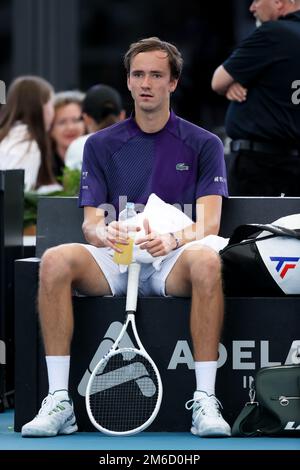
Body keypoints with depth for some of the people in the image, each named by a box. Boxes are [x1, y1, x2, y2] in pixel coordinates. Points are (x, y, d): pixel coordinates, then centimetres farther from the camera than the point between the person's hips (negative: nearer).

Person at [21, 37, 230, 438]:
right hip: (115, 259, 2)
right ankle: (59, 400, -30)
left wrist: (172, 239, -27)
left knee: (207, 260, -38)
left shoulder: (203, 145, 8)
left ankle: (205, 400, -36)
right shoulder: (101, 145, 13)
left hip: (173, 263, -2)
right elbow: (91, 222, 6)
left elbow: (208, 224, -3)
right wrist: (102, 233, -21)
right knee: (56, 260, -30)